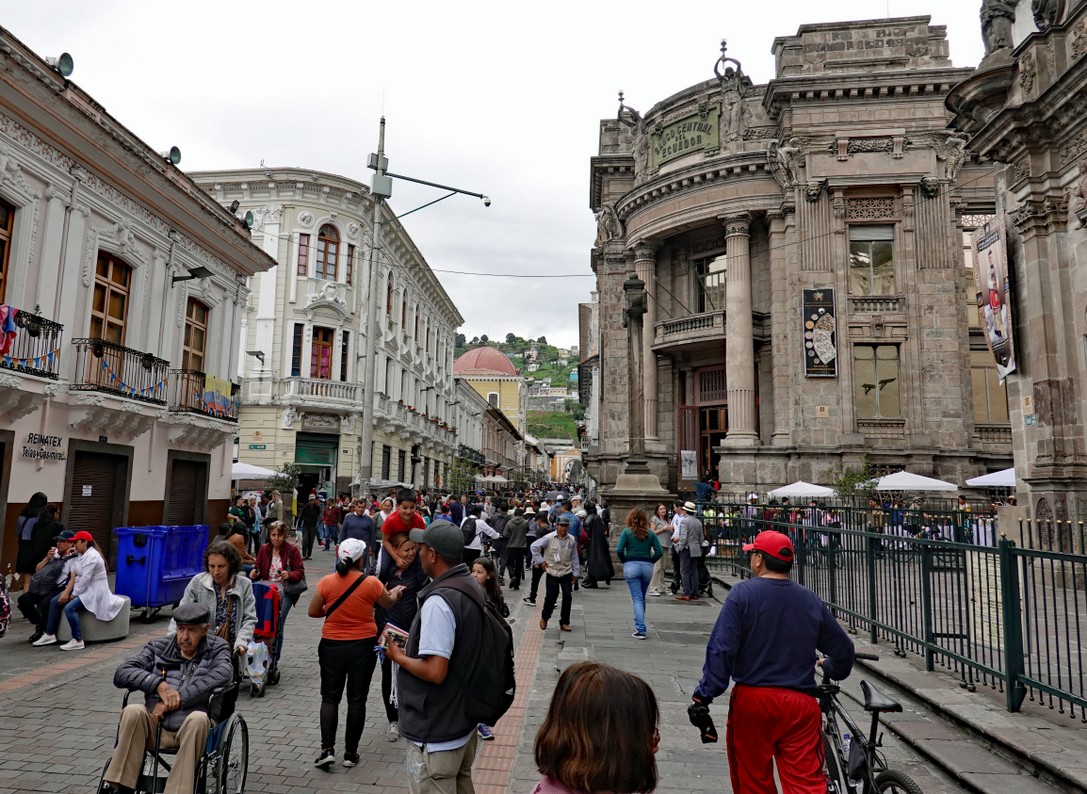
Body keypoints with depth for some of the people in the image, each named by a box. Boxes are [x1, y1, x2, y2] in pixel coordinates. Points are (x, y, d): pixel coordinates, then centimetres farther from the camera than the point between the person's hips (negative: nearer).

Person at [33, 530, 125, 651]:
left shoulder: (92, 556, -19)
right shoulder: (80, 555, 12)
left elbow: (85, 579, -22)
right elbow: (74, 576, 6)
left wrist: (74, 594, -14)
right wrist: (66, 593, -4)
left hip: (94, 591, -10)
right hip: (82, 588, 10)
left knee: (69, 608, -26)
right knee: (55, 601, 5)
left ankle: (78, 641, -19)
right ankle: (50, 634, 10)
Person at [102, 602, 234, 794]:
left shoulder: (217, 649, 6)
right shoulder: (159, 647, 12)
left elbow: (222, 675, -15)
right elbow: (122, 673, 1)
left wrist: (176, 700, -20)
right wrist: (159, 684, -15)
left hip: (194, 729, -2)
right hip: (156, 725, 2)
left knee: (198, 718, -35)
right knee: (133, 711, -27)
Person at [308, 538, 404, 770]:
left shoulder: (327, 582, -10)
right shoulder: (371, 583, -11)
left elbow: (313, 612, -1)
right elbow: (388, 603, 7)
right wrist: (395, 592, 29)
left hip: (332, 646, 1)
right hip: (363, 646, -1)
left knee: (330, 698, 14)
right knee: (357, 699, 10)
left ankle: (327, 749, 4)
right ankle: (350, 753, 17)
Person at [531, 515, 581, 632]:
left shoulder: (571, 540, -2)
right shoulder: (549, 538, -11)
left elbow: (574, 558, 7)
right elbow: (534, 546, -4)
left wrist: (575, 573, 8)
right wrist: (541, 561, -5)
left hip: (566, 572, 3)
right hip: (552, 572, -2)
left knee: (567, 597, -1)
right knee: (551, 597, 0)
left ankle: (564, 622, 14)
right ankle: (544, 618, 27)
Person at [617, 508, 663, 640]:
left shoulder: (626, 532, -3)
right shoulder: (651, 533, 5)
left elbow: (619, 550, -10)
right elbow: (660, 552, -1)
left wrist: (624, 561, 5)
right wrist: (650, 561, 11)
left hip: (631, 566, -3)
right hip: (647, 566, 3)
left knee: (637, 598, -1)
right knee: (642, 597, 18)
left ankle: (640, 630, -8)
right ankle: (640, 625, 28)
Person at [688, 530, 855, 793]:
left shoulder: (742, 593, -7)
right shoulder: (810, 600, 5)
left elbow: (721, 650, -15)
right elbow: (843, 650, 15)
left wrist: (703, 696, -12)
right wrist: (830, 668, 36)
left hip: (752, 701, -2)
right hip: (801, 703, 3)